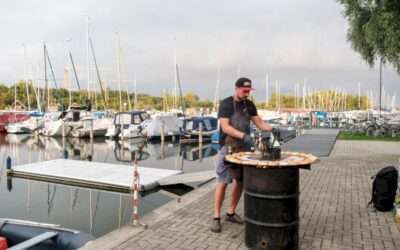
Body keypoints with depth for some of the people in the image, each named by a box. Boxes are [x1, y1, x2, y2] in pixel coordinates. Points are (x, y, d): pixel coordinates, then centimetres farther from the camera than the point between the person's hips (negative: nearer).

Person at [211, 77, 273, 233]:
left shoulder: (249, 105, 9)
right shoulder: (226, 104, -9)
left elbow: (259, 123, 5)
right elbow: (225, 127, -19)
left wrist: (272, 129, -15)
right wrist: (243, 135, -32)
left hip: (244, 148, 6)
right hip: (228, 148, -6)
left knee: (240, 181, 10)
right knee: (222, 182, -7)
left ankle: (231, 213, 25)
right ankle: (216, 217, 2)